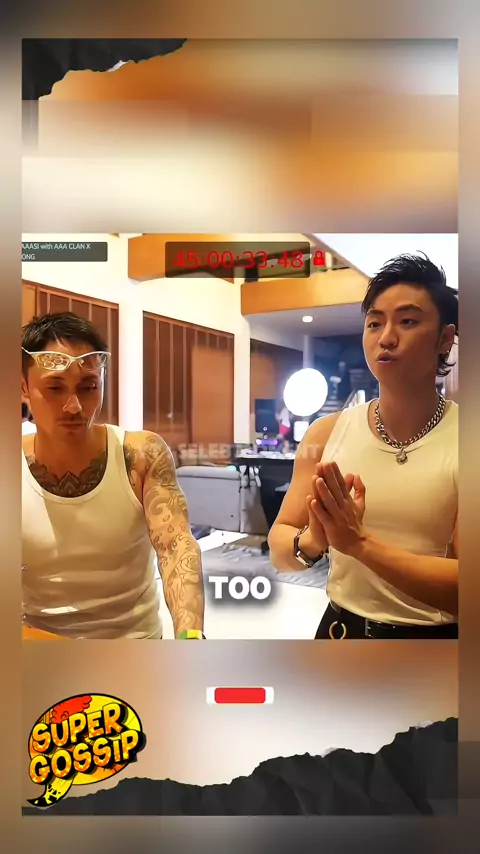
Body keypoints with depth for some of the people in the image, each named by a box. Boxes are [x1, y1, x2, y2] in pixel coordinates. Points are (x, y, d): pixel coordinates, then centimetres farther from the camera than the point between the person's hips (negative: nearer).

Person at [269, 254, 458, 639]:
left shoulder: (461, 440, -15)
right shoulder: (327, 433, -7)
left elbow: (469, 590, -20)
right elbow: (279, 548, -5)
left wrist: (359, 541, -30)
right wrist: (312, 542, -27)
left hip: (433, 632, -2)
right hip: (341, 626, 3)